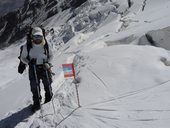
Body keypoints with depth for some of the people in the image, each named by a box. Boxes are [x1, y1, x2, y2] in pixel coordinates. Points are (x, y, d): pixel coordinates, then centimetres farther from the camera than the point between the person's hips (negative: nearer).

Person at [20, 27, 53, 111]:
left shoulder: (46, 45, -6)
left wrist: (47, 63, -11)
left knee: (47, 85, 15)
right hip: (33, 69, -1)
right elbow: (23, 58, 1)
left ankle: (49, 100, 39)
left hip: (44, 68, 1)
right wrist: (29, 62, -18)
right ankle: (37, 103, 21)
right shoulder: (27, 46, -9)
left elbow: (50, 56, 8)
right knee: (35, 87, 2)